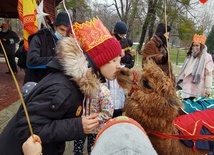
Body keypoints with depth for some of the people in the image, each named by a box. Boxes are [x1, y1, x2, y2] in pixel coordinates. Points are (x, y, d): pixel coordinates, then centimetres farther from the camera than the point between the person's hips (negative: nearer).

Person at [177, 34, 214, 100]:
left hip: (197, 89, -5)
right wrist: (179, 82, 16)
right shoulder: (190, 56, 12)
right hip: (187, 87, 5)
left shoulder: (207, 57, -7)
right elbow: (184, 71, 15)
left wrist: (208, 88, -13)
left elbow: (208, 74, -10)